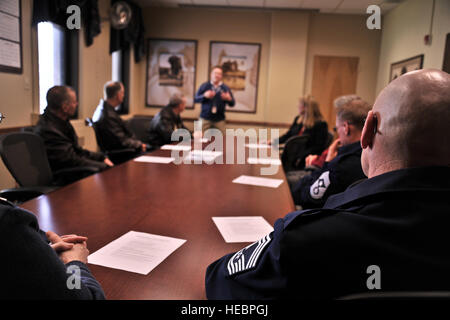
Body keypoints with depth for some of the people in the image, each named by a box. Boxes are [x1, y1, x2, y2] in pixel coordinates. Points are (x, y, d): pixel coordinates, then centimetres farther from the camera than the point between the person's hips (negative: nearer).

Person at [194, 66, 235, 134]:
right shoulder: (204, 86, 6)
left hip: (219, 120, 1)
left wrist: (229, 99, -16)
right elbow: (195, 99, 2)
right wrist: (204, 96, -16)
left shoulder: (226, 88, 9)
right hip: (205, 118, -1)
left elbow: (232, 104, 7)